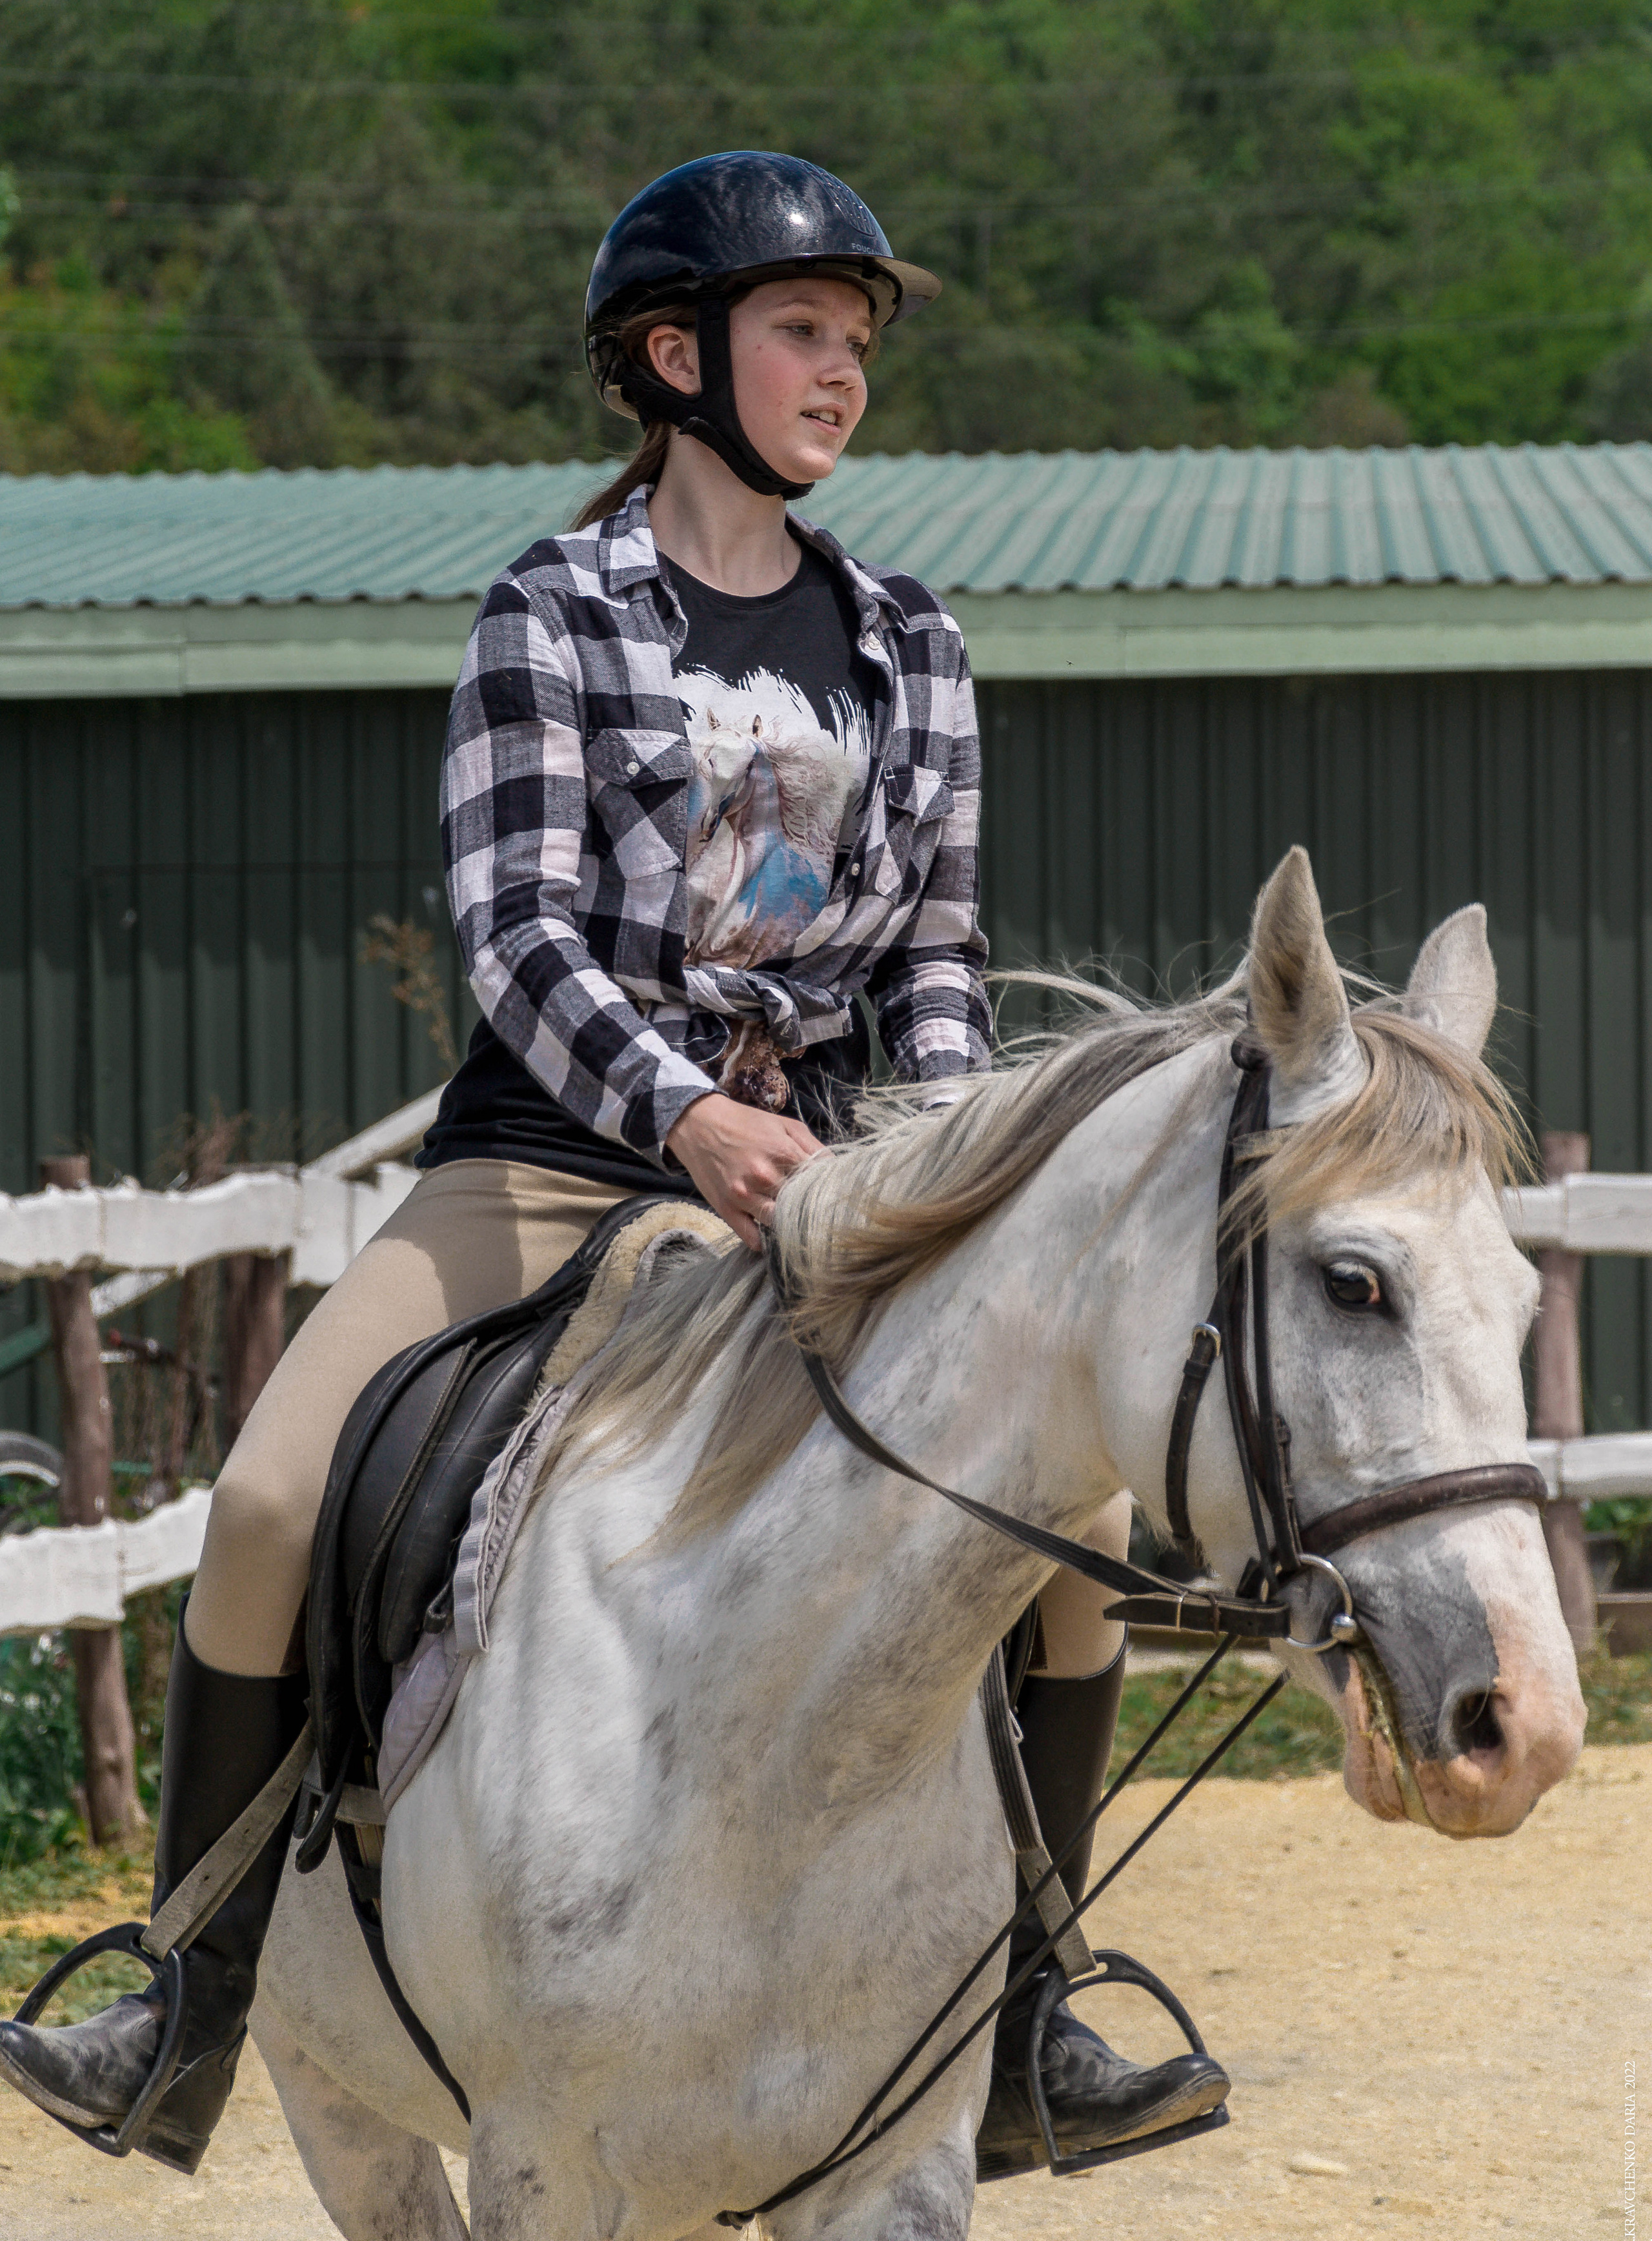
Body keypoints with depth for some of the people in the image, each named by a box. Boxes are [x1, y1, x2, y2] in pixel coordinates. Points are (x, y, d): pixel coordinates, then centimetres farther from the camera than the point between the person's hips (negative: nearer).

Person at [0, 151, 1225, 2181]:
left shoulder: (909, 646, 10)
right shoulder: (552, 616, -3)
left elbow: (935, 950, 12)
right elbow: (515, 927, -12)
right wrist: (689, 1118, -28)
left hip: (801, 1176, 3)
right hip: (553, 1157, -3)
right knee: (272, 1506, -21)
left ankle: (1015, 2030, 4)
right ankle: (194, 2022, -7)